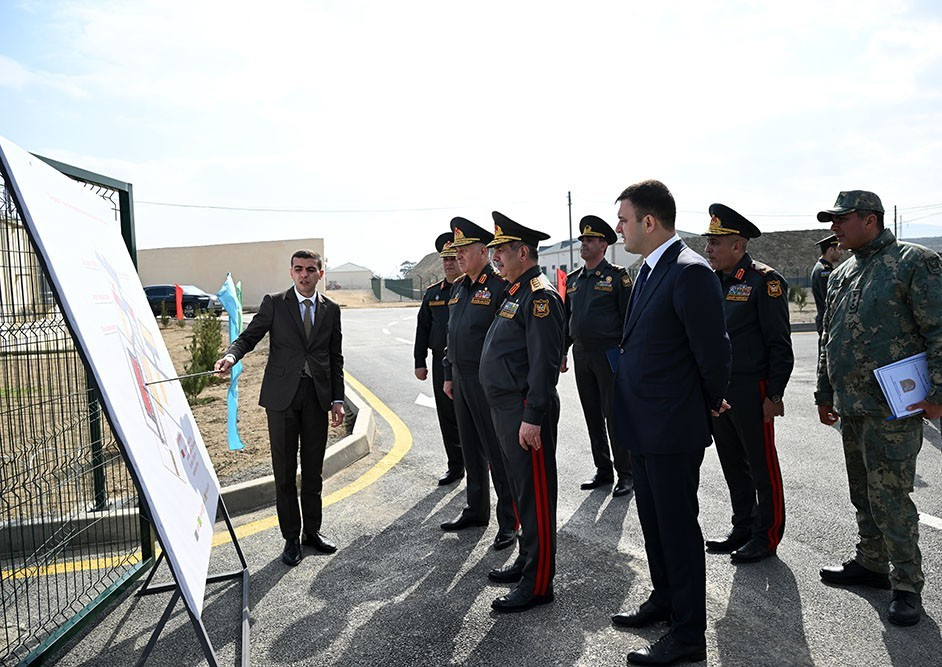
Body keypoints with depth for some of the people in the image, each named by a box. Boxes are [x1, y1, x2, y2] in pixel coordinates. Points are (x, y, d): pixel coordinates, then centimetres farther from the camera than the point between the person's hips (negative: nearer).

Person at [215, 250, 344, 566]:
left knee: (313, 469, 11)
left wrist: (337, 399, 6)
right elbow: (250, 336, -1)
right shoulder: (274, 303, 2)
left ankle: (312, 530, 26)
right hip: (282, 395, -2)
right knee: (285, 471, 3)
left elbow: (335, 358, 11)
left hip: (318, 395, 2)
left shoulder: (331, 309, 9)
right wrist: (231, 355, -24)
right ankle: (291, 537, 15)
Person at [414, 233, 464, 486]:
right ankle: (455, 466, 23)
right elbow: (423, 328, 14)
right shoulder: (433, 293, 11)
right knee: (447, 417, 11)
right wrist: (420, 362, 10)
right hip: (441, 363, 5)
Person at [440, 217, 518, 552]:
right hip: (461, 380, 8)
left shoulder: (500, 286, -13)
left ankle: (509, 521, 13)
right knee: (470, 449, 17)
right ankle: (476, 510, 32)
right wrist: (449, 375, 18)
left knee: (497, 452, 1)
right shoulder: (458, 288, 13)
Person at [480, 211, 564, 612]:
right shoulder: (515, 293, 15)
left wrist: (532, 417, -23)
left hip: (525, 411, -10)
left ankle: (538, 583, 11)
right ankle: (527, 561, 35)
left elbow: (545, 362, -22)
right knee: (520, 489, 20)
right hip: (505, 408, 10)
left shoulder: (540, 296, -16)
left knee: (535, 494, 0)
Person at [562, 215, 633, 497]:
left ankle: (625, 473, 10)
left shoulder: (617, 276, -5)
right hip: (581, 355, 6)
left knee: (614, 416, -2)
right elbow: (566, 318, 18)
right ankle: (603, 470, 23)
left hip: (609, 355, -6)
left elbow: (629, 318, -8)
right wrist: (562, 352, 15)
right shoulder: (573, 279, 13)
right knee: (592, 416, 11)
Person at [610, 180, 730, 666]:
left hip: (673, 426, -9)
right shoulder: (649, 270, 10)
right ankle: (665, 599, 41)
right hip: (642, 424, 9)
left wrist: (711, 404, -3)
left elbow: (712, 351, -18)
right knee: (653, 520, 22)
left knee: (677, 526, 3)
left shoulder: (690, 272, -20)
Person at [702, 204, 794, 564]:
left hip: (751, 391, -7)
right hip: (717, 391, 7)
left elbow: (779, 343, -12)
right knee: (733, 465, 16)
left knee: (762, 466, 5)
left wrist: (774, 395, -15)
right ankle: (742, 530, 29)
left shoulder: (764, 281, -10)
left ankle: (767, 536, 19)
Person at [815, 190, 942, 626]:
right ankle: (871, 563, 32)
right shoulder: (841, 275, 15)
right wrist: (824, 395, 20)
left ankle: (907, 586, 11)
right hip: (851, 407, 8)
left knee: (890, 497, -3)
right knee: (863, 493, 17)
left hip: (893, 408, -7)